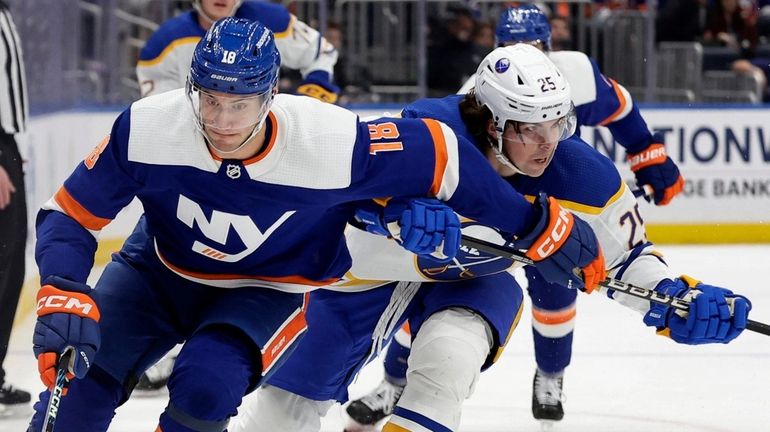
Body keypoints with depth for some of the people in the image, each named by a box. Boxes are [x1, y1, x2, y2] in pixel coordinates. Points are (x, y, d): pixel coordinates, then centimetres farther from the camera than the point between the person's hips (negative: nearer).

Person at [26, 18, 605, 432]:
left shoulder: (332, 143, -32)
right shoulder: (147, 130, -27)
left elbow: (435, 153, -20)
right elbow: (70, 217, -16)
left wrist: (537, 228, -14)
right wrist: (62, 298, -34)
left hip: (267, 290, -2)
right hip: (159, 272, 2)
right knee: (82, 379, -13)